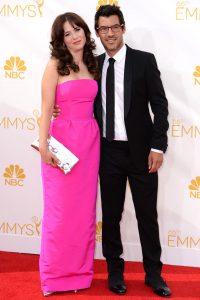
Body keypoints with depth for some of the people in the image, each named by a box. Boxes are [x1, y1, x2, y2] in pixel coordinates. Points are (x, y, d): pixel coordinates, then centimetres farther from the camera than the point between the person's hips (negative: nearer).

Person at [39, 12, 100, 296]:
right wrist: (43, 145, -15)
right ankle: (56, 275, 13)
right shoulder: (55, 65, -4)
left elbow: (92, 104, 13)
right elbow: (47, 108, -8)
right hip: (63, 139, -5)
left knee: (84, 208, 10)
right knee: (61, 210, 1)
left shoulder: (92, 65, 11)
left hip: (90, 141, 5)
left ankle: (80, 271, 21)